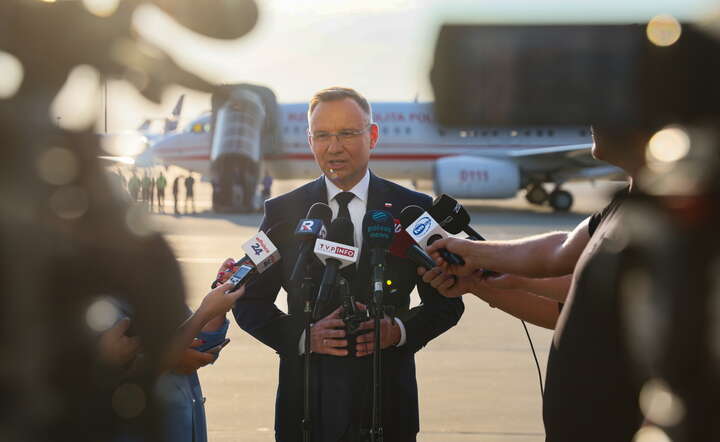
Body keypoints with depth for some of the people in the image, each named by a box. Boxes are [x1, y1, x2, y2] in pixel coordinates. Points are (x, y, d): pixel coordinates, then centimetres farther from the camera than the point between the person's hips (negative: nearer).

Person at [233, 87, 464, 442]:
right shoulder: (282, 212, 3)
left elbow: (446, 302, 5)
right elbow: (250, 303, 4)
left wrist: (400, 330, -13)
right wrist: (303, 336, -12)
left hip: (388, 402, 0)